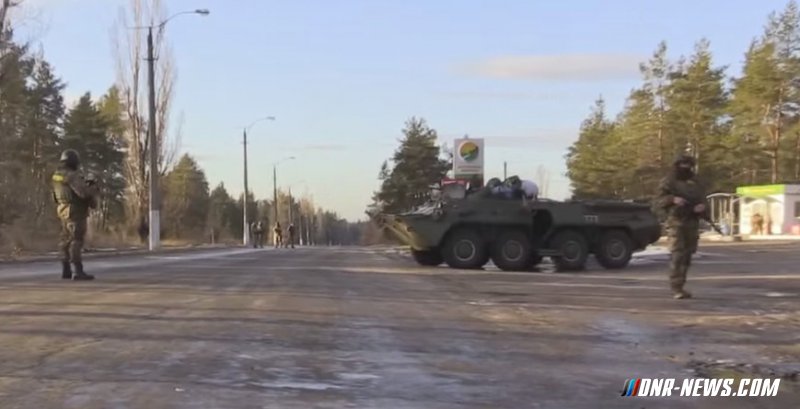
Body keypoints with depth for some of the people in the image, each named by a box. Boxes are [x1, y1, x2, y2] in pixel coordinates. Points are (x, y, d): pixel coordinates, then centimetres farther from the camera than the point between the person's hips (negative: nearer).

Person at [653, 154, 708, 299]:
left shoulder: (695, 183, 16)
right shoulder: (668, 182, 3)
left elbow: (703, 201, 17)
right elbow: (659, 201, -1)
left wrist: (702, 207, -7)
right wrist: (672, 199, -19)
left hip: (692, 223, 5)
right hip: (675, 222, -5)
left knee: (687, 256, 7)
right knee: (677, 254, -14)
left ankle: (680, 286, 16)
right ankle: (676, 288, -16)